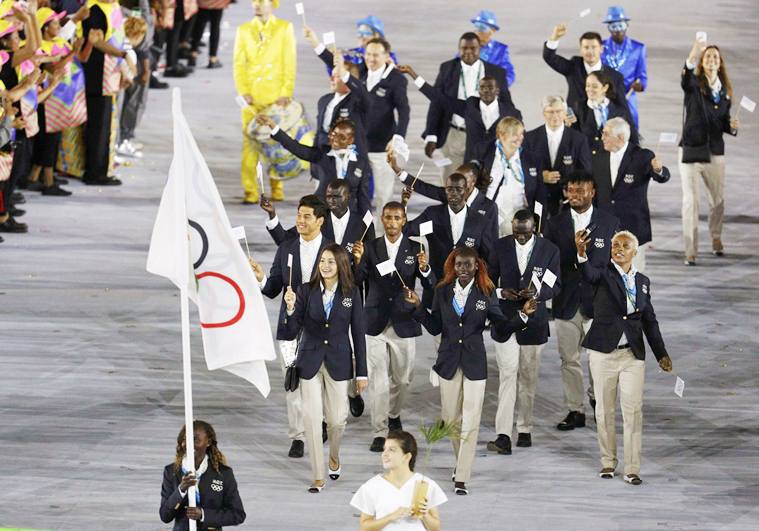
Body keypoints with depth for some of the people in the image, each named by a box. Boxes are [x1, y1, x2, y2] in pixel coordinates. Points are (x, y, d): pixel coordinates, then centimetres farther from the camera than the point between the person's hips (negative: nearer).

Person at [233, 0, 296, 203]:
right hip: (252, 96, 1)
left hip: (277, 96, -1)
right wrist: (244, 91, -6)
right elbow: (239, 64, 7)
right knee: (250, 142, -6)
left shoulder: (284, 28, 8)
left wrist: (286, 93, -6)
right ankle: (250, 192, -5)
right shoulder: (244, 30, 11)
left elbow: (289, 63, 3)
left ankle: (277, 190, 12)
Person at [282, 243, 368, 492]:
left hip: (338, 362, 0)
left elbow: (358, 333, 2)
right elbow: (291, 333, -5)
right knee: (311, 418, -5)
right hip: (310, 362, 0)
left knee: (337, 418, 4)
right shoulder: (306, 291, -3)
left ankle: (334, 457, 37)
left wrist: (361, 372, 1)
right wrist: (291, 309, -25)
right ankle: (318, 476, 3)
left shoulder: (352, 293, -2)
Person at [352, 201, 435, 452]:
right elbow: (356, 281, -7)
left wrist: (424, 268, -27)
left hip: (403, 324, 1)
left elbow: (430, 286, -7)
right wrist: (358, 260, -25)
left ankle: (393, 415, 40)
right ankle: (380, 433, 0)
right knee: (377, 380, -4)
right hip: (375, 324, -1)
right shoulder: (370, 247, 0)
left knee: (402, 378, 12)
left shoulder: (414, 250, 0)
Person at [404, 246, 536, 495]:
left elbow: (502, 326, 1)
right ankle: (461, 462, 36)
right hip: (449, 361, 2)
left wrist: (523, 315, -14)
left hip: (474, 362, -2)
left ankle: (462, 478, -7)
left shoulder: (486, 293, -1)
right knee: (451, 418, 11)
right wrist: (418, 306, -2)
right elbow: (435, 327, 6)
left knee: (470, 422, -8)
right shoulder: (442, 291, 4)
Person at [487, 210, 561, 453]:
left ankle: (525, 429, 23)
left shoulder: (550, 250, -4)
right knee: (507, 375, -9)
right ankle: (503, 436, -15)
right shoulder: (500, 247, -2)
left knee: (528, 377, 9)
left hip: (533, 321, 1)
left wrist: (537, 292, -21)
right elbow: (489, 279, 5)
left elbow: (555, 286, 0)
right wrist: (501, 292, -17)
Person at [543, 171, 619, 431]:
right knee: (569, 359, 5)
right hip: (566, 302, 2)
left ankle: (596, 396, 23)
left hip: (597, 302, -2)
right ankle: (575, 410, 14)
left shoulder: (609, 223, 2)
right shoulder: (555, 224, 5)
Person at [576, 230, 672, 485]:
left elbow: (649, 320, 16)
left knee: (633, 411, -5)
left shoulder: (643, 281, 11)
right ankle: (608, 462, 21)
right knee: (604, 409, 7)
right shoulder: (604, 273, -2)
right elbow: (589, 275, -27)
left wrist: (661, 354, 10)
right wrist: (582, 253, -49)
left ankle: (632, 469, -2)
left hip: (633, 354, 2)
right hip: (604, 351, -2)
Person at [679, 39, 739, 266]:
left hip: (715, 153, 4)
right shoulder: (694, 84, -5)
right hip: (691, 151, -4)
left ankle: (716, 237, 38)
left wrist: (732, 126, -8)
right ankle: (690, 250, -1)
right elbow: (685, 78, -31)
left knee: (718, 200, 12)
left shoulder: (724, 91, 9)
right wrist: (692, 56, -49)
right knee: (690, 200, -5)